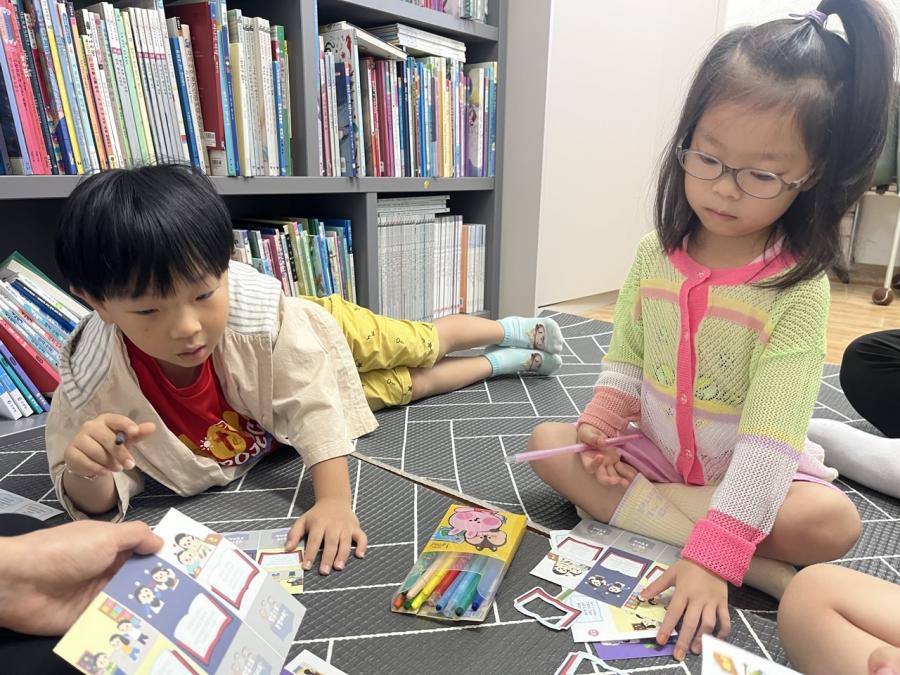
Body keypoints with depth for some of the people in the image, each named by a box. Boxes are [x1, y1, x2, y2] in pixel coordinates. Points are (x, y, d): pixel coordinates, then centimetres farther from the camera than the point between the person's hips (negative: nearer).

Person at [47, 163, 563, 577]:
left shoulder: (260, 312, -43)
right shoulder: (93, 382, -34)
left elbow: (315, 402, -37)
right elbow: (97, 502, -24)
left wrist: (335, 500, -46)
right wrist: (86, 471, -47)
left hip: (330, 334, -2)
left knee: (421, 347, 19)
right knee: (410, 385, 17)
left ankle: (518, 331, 51)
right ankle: (508, 361, 45)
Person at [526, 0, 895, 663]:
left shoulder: (798, 287, -21)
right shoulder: (655, 255, -7)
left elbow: (768, 440, -27)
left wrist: (713, 555, -34)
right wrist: (600, 423, -14)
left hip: (750, 473, -4)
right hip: (654, 451, 4)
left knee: (830, 522, -29)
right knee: (548, 442, -12)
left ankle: (629, 513, -18)